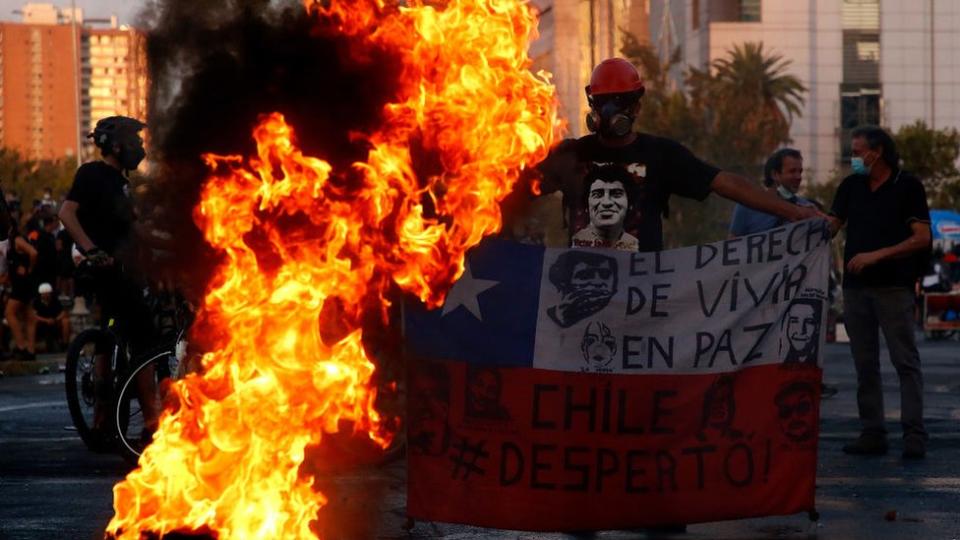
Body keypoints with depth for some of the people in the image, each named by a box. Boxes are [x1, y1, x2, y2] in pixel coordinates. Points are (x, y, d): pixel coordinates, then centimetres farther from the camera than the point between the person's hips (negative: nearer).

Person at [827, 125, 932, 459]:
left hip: (893, 286, -5)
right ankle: (872, 433, 9)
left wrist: (877, 255, -15)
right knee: (865, 365, 6)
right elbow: (830, 227, 12)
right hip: (856, 286, 6)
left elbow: (922, 238, -8)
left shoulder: (907, 186, -2)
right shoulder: (851, 186, 13)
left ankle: (914, 435, -11)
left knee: (905, 361, -8)